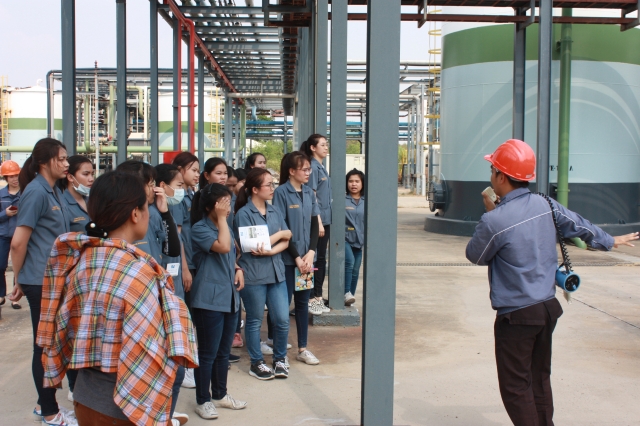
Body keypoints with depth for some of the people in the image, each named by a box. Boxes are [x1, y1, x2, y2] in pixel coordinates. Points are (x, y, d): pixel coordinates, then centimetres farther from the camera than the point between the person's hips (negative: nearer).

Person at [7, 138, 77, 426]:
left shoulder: (54, 191, 10)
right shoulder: (36, 191, -16)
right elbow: (18, 242, -18)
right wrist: (19, 280, -6)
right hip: (41, 281, -9)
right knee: (45, 345, 2)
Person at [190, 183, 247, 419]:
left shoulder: (225, 225, 15)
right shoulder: (199, 228, -11)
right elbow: (223, 247, -26)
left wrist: (238, 269, 5)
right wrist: (221, 218, -17)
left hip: (230, 296, 8)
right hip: (209, 298, -8)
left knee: (224, 351, 15)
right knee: (208, 352, -1)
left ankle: (220, 394, 28)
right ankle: (203, 400, 11)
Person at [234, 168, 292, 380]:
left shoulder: (274, 211, 8)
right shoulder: (244, 214, -8)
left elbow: (285, 241, 3)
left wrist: (270, 251, -17)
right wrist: (280, 234, -5)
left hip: (276, 272, 5)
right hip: (253, 274, -5)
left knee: (282, 319, 3)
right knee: (255, 321, 9)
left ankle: (279, 359, 23)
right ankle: (256, 363, 23)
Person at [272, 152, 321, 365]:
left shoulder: (309, 193, 8)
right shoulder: (281, 192, -10)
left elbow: (314, 224, 8)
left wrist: (310, 253, -5)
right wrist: (296, 257, -13)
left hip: (306, 257, 5)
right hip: (287, 257, -5)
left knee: (303, 301, 11)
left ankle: (302, 349, 20)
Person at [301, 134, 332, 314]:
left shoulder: (321, 167, 16)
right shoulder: (313, 167, -12)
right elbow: (312, 196, -16)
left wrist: (324, 222, 18)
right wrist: (318, 222, -19)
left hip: (325, 219, 9)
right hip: (317, 220, -9)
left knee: (321, 259, 12)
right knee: (316, 259, -3)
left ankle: (317, 297, 19)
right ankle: (313, 298, 4)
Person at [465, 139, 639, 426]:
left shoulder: (494, 221, -22)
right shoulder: (545, 205, -1)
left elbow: (475, 256, -5)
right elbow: (579, 225, 15)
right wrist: (609, 241, 33)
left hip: (516, 314, -7)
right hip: (548, 307, 7)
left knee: (515, 384, 3)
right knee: (540, 378, 20)